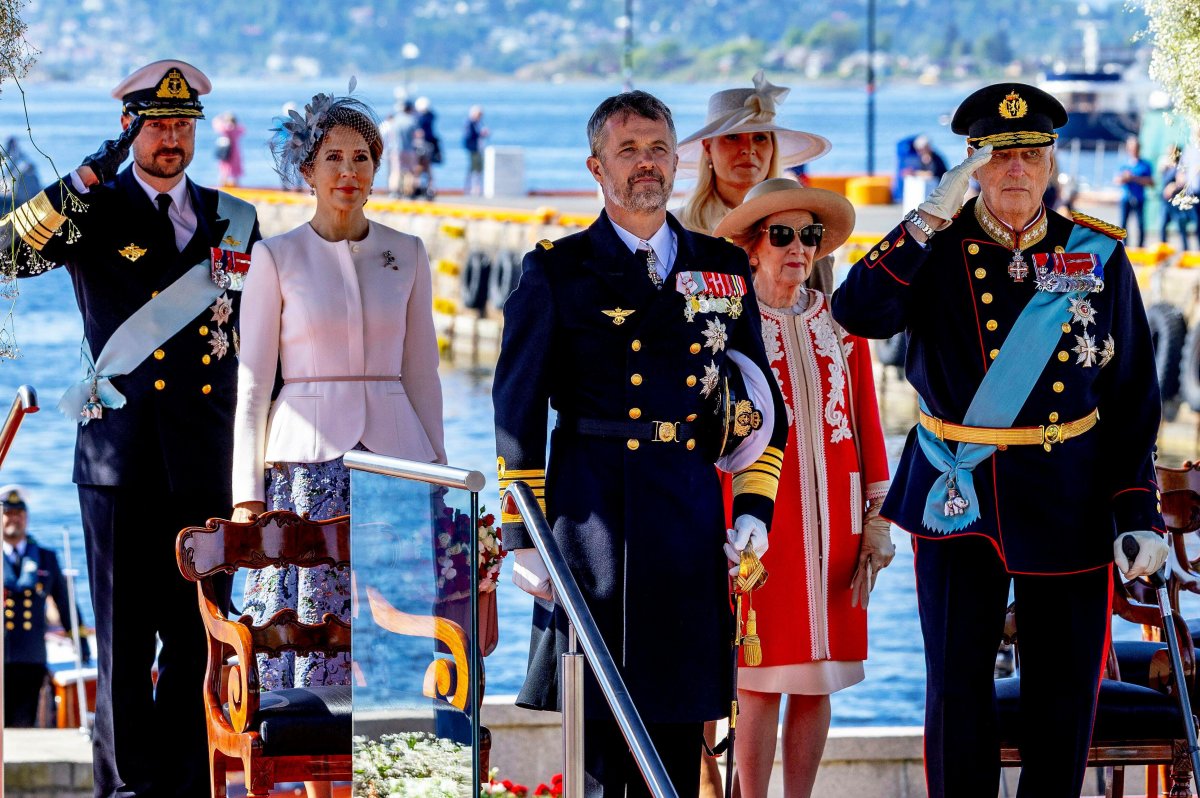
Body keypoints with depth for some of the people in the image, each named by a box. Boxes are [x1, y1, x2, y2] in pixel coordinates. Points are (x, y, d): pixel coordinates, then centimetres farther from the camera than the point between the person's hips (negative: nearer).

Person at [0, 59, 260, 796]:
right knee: (125, 639, 1)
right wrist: (87, 181, -21)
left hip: (206, 461, 3)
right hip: (120, 459, -3)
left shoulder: (235, 222, 13)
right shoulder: (94, 213, 4)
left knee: (197, 637, 4)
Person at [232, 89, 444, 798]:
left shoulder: (406, 254, 10)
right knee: (313, 631, -5)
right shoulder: (277, 257, 3)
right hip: (308, 463, -2)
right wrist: (248, 493, -3)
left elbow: (422, 372, 13)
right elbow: (253, 384, 2)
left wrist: (436, 470, 8)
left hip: (394, 457, 2)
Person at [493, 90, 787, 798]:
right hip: (591, 519, -3)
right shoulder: (558, 272, 3)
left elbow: (764, 402, 17)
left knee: (677, 734, 5)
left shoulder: (726, 269, 14)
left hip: (693, 521, 3)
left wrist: (755, 508, 6)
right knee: (597, 724, -3)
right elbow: (517, 410, 0)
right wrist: (523, 538, -5)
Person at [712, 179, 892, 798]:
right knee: (761, 680, -3)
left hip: (832, 519, 4)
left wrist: (877, 521, 6)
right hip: (760, 514, -4)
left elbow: (868, 425, 10)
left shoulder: (841, 324, 10)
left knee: (817, 679, 6)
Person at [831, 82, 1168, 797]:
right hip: (958, 498, -1)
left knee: (1064, 685, 7)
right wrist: (934, 216, -23)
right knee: (957, 684, 0)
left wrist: (1140, 515, -4)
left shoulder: (1100, 257, 1)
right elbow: (858, 314, -19)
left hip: (1070, 502, 1)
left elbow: (1134, 400, 2)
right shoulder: (935, 249, 0)